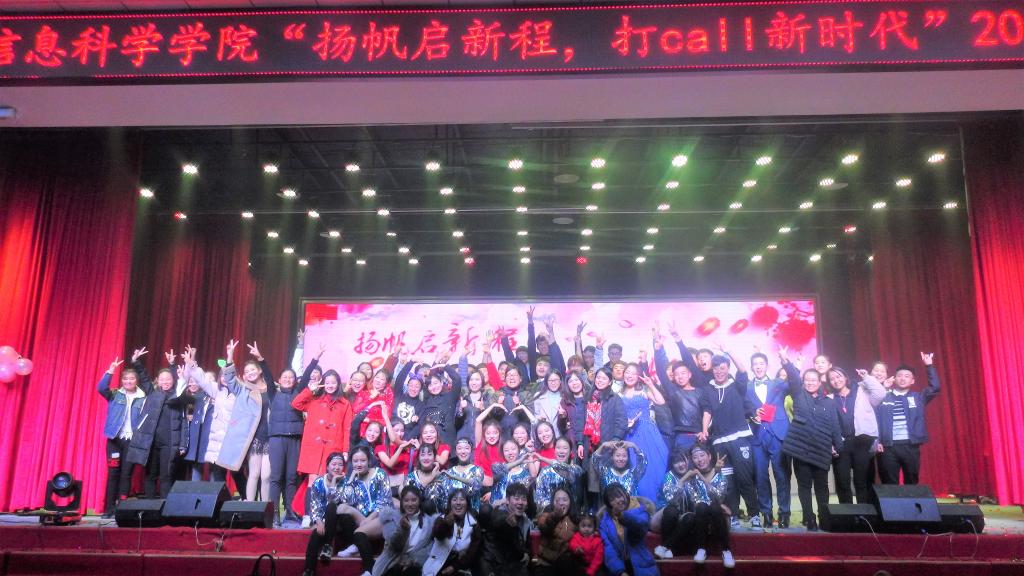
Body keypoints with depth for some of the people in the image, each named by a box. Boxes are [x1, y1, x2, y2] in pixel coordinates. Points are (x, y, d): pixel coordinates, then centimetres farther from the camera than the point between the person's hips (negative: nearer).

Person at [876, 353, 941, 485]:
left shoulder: (917, 398, 12)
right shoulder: (883, 398, 7)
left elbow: (935, 388, 0)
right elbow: (876, 420, 4)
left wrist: (929, 366, -3)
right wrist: (877, 441, -5)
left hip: (911, 446, 2)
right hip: (889, 447, -1)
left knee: (911, 483, 8)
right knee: (889, 484, 1)